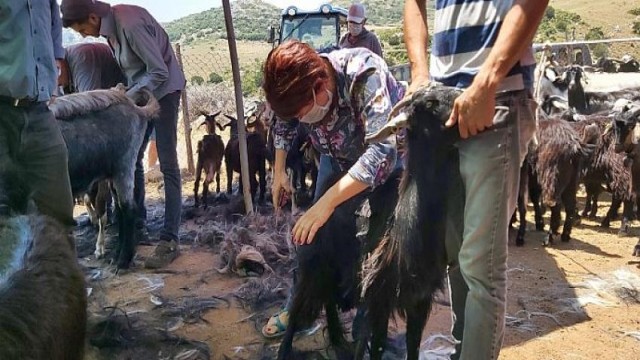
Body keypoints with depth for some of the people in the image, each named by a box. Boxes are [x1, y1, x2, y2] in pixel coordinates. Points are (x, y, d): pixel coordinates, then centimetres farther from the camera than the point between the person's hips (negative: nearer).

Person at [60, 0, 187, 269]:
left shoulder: (130, 24, -26)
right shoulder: (111, 23, 0)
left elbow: (159, 72, -24)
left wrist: (126, 98, -18)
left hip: (163, 89, -9)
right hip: (140, 90, 9)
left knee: (167, 164, -11)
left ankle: (169, 240, -10)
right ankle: (137, 223, 28)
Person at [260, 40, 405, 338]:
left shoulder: (365, 75, -40)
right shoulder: (297, 86, -21)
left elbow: (382, 151, -49)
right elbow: (283, 126, 3)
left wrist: (327, 202, -54)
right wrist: (279, 172, -5)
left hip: (388, 157, -5)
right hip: (339, 159, 5)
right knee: (313, 234, 4)